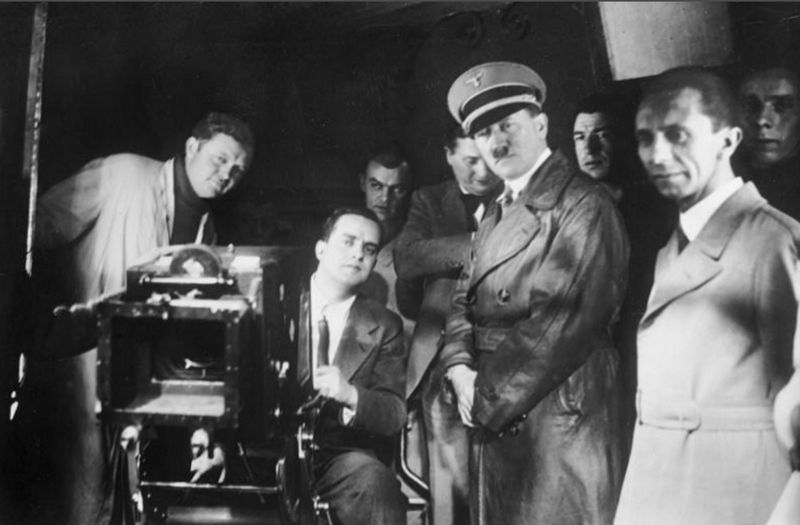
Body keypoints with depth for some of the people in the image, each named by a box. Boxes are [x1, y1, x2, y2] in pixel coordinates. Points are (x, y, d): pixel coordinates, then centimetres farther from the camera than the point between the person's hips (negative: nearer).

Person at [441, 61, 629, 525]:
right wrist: (461, 371, -4)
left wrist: (492, 395, -15)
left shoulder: (583, 205, -11)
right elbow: (466, 301, 14)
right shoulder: (496, 213, 15)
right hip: (493, 418, 7)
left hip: (557, 417, -7)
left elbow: (569, 320, -19)